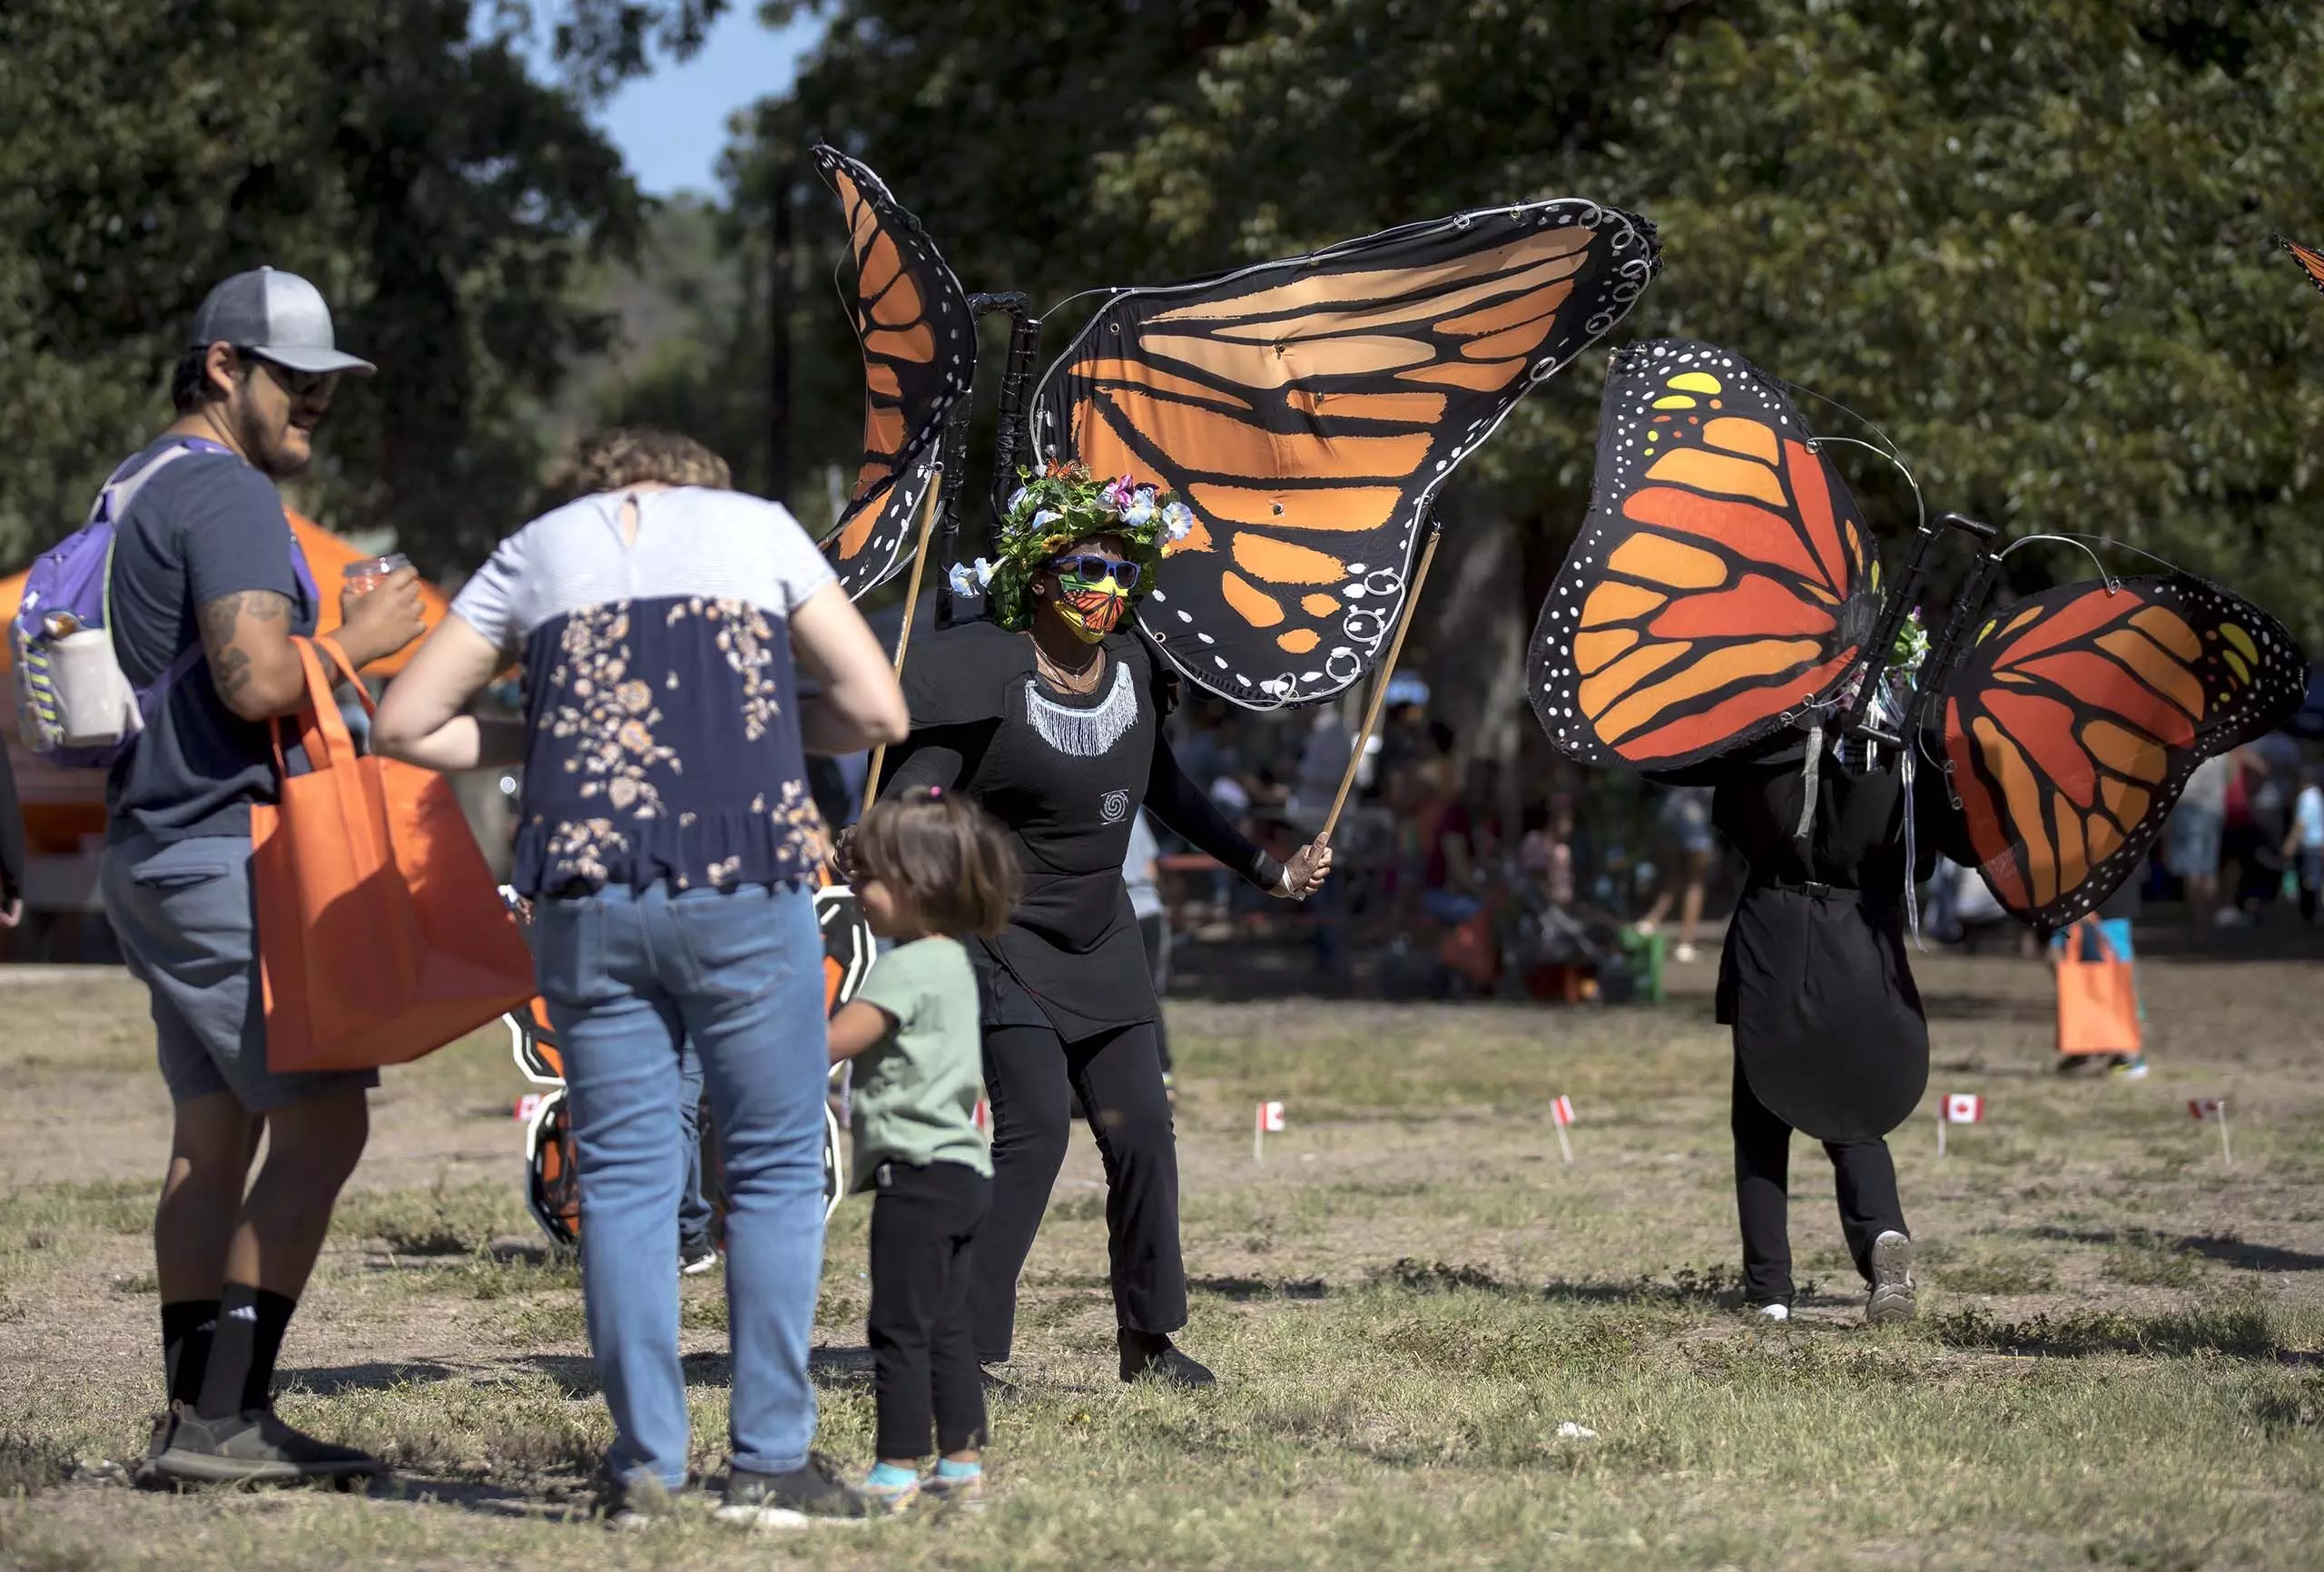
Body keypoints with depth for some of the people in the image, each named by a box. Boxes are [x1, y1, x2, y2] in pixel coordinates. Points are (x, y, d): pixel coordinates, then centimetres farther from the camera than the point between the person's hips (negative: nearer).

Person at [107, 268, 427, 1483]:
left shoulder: (137, 488, 19)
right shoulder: (228, 495, -13)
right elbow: (256, 680, -24)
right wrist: (360, 642, -8)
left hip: (153, 857, 10)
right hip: (226, 853, -10)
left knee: (213, 1137, 11)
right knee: (321, 1123, -11)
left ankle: (195, 1417, 11)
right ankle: (223, 1416, -14)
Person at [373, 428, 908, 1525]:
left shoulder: (535, 550, 17)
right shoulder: (758, 529, 14)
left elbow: (405, 723, 16)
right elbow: (876, 709, 7)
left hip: (585, 891, 2)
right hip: (745, 894, -2)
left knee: (622, 1175, 8)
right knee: (774, 1169, 6)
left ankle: (644, 1460, 6)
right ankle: (770, 1461, 4)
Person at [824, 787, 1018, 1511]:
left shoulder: (907, 969, -15)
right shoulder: (955, 963, 15)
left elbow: (830, 1043, -22)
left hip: (917, 1173, -10)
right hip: (963, 1170, 10)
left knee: (900, 1328, -6)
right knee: (946, 1326, 13)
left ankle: (898, 1469, -5)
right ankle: (963, 1460, 15)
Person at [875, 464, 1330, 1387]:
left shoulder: (1133, 669, 3)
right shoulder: (989, 672, -17)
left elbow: (1164, 792, 19)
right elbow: (911, 797, -21)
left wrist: (1269, 873, 23)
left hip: (1103, 944, 7)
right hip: (1007, 946, -7)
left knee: (1141, 1131, 5)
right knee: (1034, 1128, -17)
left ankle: (1148, 1338, 19)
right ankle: (959, 1340, -12)